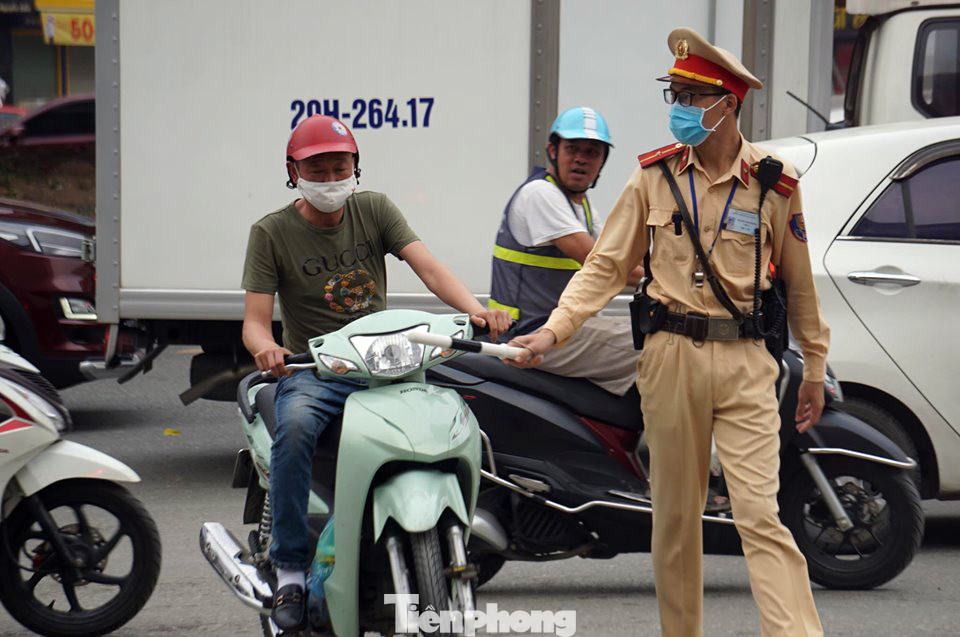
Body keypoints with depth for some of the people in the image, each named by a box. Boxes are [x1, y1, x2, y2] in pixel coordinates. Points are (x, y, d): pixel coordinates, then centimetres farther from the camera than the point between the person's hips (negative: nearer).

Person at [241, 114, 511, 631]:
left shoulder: (374, 210, 7)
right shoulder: (272, 233, 2)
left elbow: (426, 265, -6)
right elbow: (255, 320, -4)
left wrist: (475, 309, -25)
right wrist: (265, 347, -30)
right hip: (312, 370, -2)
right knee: (296, 425, -36)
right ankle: (290, 570, -28)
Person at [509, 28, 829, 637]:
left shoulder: (775, 182, 1)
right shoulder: (655, 175, 5)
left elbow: (798, 281, 10)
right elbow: (607, 264, 7)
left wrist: (814, 368, 15)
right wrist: (555, 329, -5)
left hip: (745, 363, -2)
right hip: (671, 357, 2)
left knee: (760, 514, -11)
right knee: (676, 514, 9)